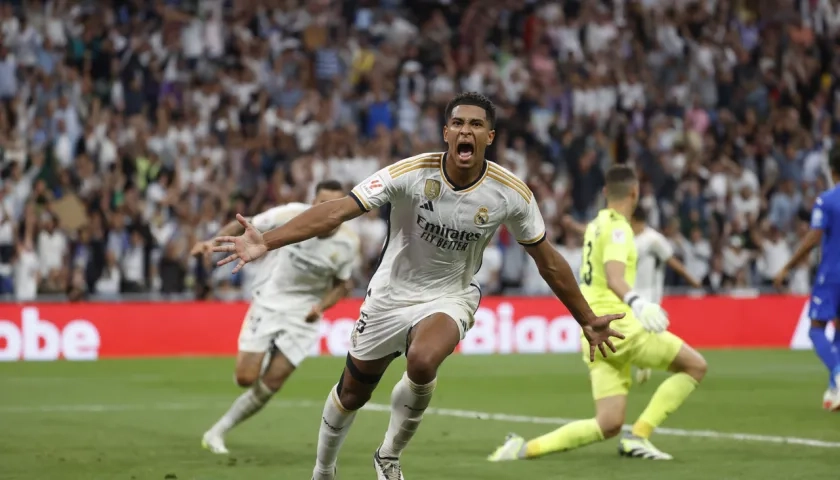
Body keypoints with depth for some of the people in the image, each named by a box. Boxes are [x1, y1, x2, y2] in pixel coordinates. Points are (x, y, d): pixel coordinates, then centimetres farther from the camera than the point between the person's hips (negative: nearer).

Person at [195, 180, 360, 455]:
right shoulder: (292, 216, -18)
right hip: (268, 301, -1)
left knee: (270, 384, -5)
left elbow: (341, 284, 6)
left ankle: (218, 432, 12)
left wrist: (321, 306, -13)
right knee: (246, 378, -11)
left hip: (303, 315, 2)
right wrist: (215, 241, -21)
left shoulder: (349, 243, -10)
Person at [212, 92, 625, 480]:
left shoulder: (512, 194, -16)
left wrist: (587, 320, 3)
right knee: (352, 393, 12)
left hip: (450, 298, -1)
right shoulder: (410, 174, -22)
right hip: (391, 295, 1)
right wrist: (266, 242, -39)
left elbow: (548, 262, -2)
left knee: (422, 362, -32)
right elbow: (336, 211, -27)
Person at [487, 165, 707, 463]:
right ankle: (638, 437, -8)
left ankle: (525, 448, -9)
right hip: (617, 325, -9)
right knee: (695, 366, -1)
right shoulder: (618, 228, -9)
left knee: (609, 425, 2)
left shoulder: (595, 225, 19)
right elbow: (614, 278, -27)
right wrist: (637, 303, -46)